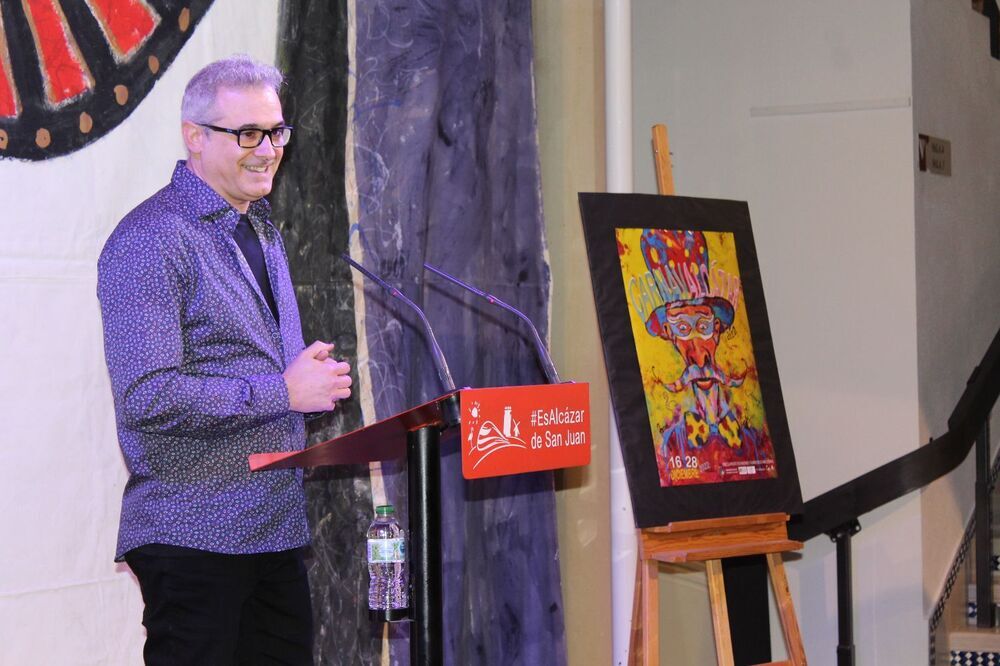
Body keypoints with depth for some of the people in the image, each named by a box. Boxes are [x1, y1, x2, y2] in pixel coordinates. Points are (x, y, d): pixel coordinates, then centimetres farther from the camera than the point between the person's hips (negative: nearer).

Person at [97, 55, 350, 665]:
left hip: (277, 524, 8)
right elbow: (147, 397, -22)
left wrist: (314, 375, 10)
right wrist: (284, 391, -17)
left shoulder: (262, 231, 17)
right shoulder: (151, 240, -13)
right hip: (194, 537, -8)